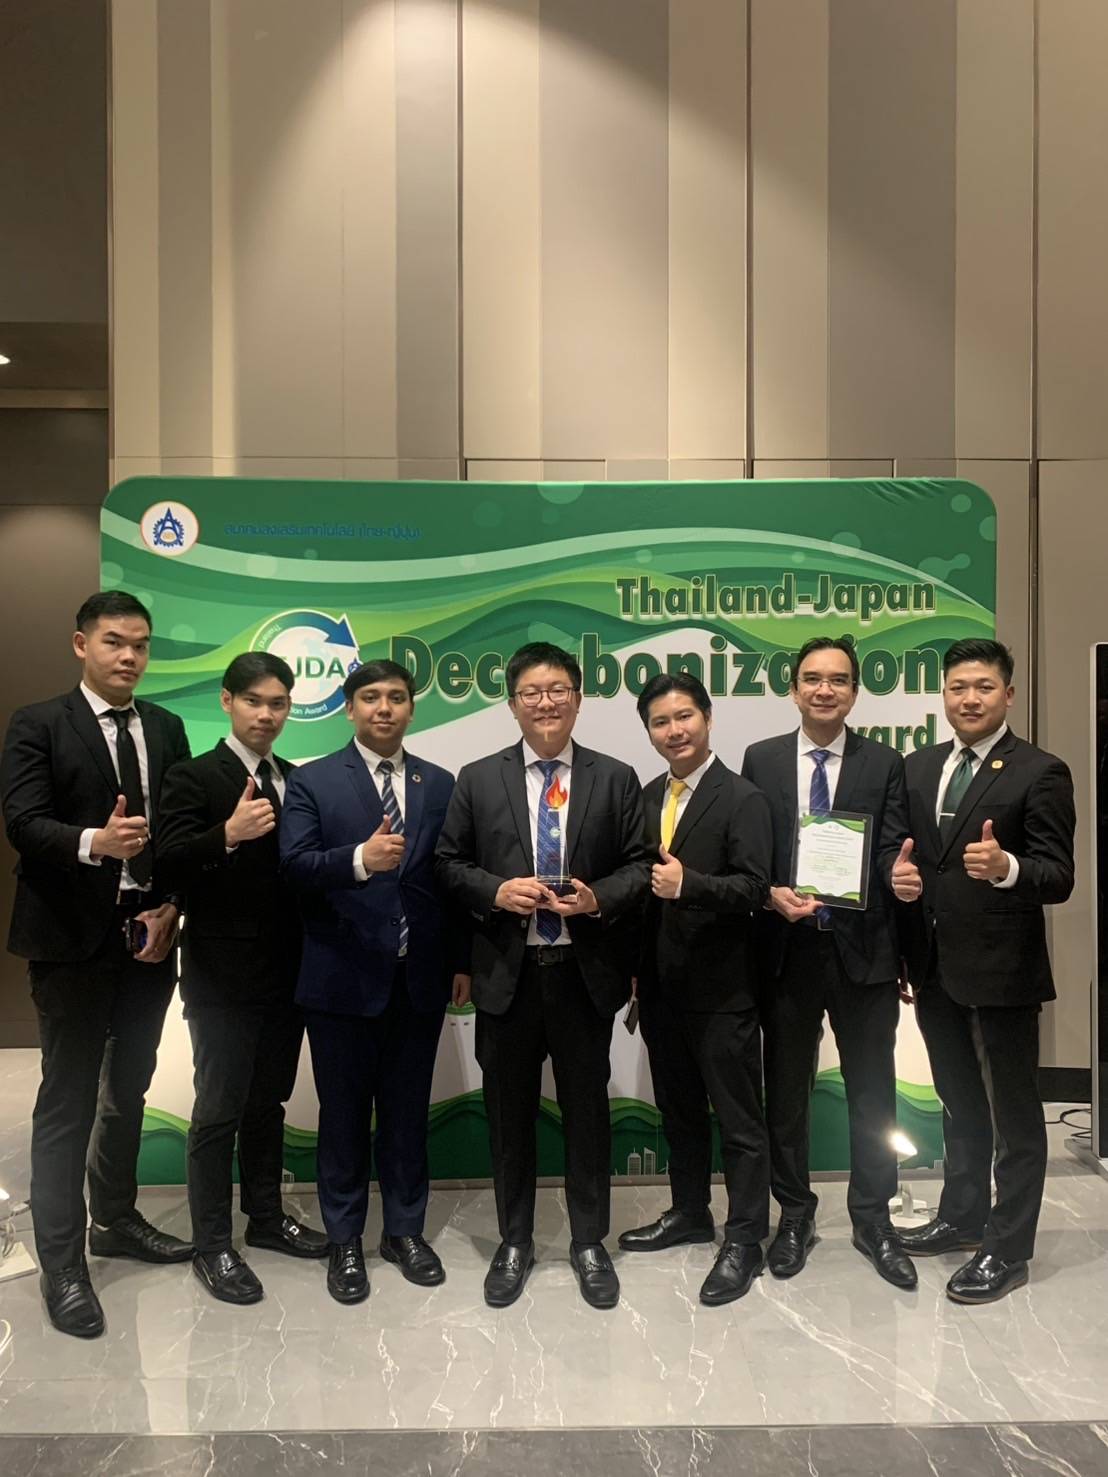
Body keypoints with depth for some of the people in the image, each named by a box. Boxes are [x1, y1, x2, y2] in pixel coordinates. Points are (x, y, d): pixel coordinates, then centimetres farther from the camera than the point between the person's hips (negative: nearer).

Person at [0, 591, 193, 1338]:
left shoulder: (167, 728, 8)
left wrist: (171, 908, -7)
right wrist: (93, 842, -34)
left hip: (149, 935, 5)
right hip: (72, 939, -5)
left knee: (129, 1089, 18)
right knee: (69, 1099, 3)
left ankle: (117, 1219, 36)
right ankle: (62, 1262, 16)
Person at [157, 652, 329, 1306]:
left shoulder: (297, 781, 10)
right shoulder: (195, 777, -7)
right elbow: (171, 861, -19)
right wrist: (228, 835, -36)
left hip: (287, 973, 6)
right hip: (223, 975, -6)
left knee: (269, 1102, 18)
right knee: (219, 1110, 4)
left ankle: (266, 1216, 33)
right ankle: (212, 1245, 18)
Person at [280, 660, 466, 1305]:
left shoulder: (439, 784, 7)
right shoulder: (312, 782, -1)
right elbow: (295, 866, -13)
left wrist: (462, 961, 5)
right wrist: (360, 858, -31)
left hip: (419, 978, 3)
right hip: (344, 978, -2)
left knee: (408, 1110, 14)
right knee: (344, 1113, 11)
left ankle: (405, 1230, 32)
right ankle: (345, 1241, 28)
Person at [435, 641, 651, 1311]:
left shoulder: (616, 779, 2)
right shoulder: (478, 780, 3)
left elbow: (641, 865, 2)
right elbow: (451, 863, 4)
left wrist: (599, 898, -16)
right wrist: (495, 891, -14)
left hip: (585, 972, 0)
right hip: (508, 973, 1)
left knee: (588, 1107, 12)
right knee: (510, 1111, 13)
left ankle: (590, 1243, 32)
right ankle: (514, 1242, 32)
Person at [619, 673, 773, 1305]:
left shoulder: (743, 798, -11)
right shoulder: (647, 797, 10)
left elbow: (755, 888, -17)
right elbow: (644, 882, 12)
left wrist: (689, 884, -33)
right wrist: (639, 973, 9)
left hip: (720, 986, -7)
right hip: (662, 984, 7)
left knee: (739, 1117, 4)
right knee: (679, 1107, 20)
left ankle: (745, 1240, 18)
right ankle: (689, 1211, 38)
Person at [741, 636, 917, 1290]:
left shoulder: (884, 763, 2)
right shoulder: (761, 760, 3)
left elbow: (891, 849, -3)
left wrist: (900, 877, -24)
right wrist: (770, 894, -15)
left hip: (863, 947, 0)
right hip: (786, 947, 1)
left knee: (873, 1090, 10)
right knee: (786, 1090, 12)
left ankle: (873, 1218, 29)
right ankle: (795, 1216, 31)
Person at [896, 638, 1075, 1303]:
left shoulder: (1041, 773, -10)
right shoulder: (919, 767, 8)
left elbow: (1059, 876, -15)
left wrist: (1006, 867, -36)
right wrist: (904, 954, 7)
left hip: (1002, 968, -6)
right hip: (934, 968, 6)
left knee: (1013, 1112, 8)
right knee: (960, 1103, 22)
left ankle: (1008, 1247, 23)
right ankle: (962, 1216, 39)